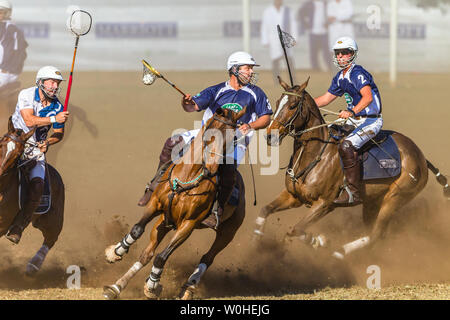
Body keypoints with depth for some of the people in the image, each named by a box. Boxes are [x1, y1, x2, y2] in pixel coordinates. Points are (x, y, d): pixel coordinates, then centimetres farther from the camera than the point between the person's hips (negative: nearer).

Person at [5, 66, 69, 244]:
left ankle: (17, 228, -14)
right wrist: (54, 119, -29)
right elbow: (29, 121, -22)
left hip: (37, 148, 2)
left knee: (37, 186, -18)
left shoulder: (57, 107, -1)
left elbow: (59, 134, 9)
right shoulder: (26, 95, -10)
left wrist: (48, 142, -11)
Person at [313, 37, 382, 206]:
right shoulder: (340, 78, 12)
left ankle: (354, 193, -30)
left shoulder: (358, 74, -17)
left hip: (370, 120, -10)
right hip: (353, 120, 10)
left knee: (346, 146, -30)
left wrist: (352, 111, -49)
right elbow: (326, 98, 22)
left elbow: (368, 97, -34)